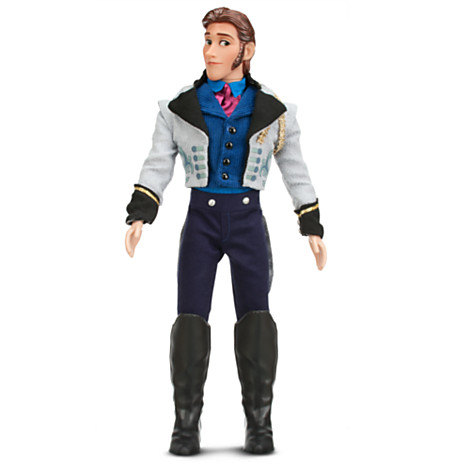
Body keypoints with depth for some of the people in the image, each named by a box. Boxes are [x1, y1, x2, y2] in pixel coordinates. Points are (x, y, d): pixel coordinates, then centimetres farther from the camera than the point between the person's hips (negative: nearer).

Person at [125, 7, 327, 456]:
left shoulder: (273, 111, 2)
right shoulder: (180, 107, 2)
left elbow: (295, 171, 8)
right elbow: (158, 167, -1)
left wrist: (313, 229, 5)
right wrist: (138, 216, -15)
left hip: (248, 221, 0)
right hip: (201, 220, 0)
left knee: (255, 318, -13)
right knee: (190, 322, -11)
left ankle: (259, 426, -3)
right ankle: (186, 427, -2)